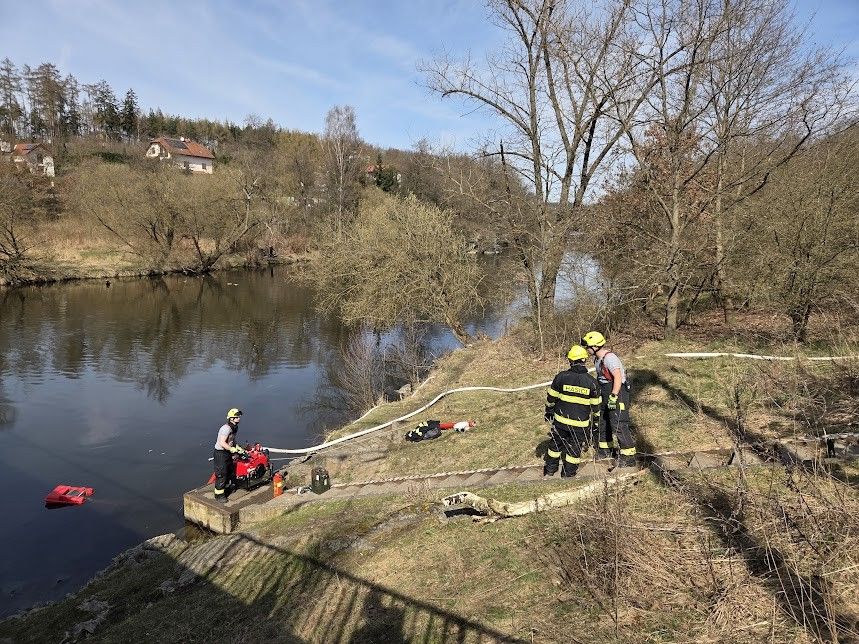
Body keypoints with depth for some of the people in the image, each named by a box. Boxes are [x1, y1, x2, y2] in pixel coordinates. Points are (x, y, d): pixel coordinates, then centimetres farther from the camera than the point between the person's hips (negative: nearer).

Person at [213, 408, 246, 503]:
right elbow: (222, 443, -31)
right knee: (221, 474, -2)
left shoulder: (235, 427, 5)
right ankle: (219, 495, 9)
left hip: (228, 452, 10)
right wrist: (233, 449, -26)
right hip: (220, 453, -10)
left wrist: (238, 447, 5)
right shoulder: (226, 428, -26)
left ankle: (225, 488, 38)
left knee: (229, 471, 20)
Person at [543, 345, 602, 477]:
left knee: (556, 443, 19)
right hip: (581, 423, -1)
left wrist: (548, 411, 16)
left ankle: (550, 469, 32)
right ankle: (568, 473, 23)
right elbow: (595, 405, -1)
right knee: (575, 448, 14)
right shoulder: (592, 382, -10)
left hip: (561, 419, 1)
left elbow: (551, 397, 0)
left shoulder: (561, 377, -10)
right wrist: (596, 420, 15)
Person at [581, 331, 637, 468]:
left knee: (619, 426, -8)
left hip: (617, 393, -10)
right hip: (605, 394, 10)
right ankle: (605, 449, 36)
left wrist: (613, 397, -28)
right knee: (603, 422, 19)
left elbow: (618, 377, -27)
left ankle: (628, 457, 1)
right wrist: (598, 393, 22)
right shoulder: (597, 358, 8)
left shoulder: (609, 357, -23)